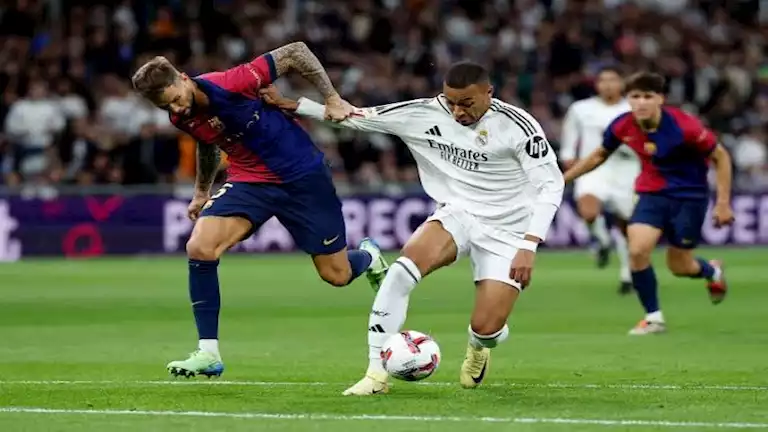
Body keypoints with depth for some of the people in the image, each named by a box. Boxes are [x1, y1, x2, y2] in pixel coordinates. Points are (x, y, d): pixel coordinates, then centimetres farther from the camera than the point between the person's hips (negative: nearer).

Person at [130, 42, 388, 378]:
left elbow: (296, 52, -18)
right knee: (199, 247, -20)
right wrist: (201, 192, 24)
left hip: (302, 174, -4)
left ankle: (369, 257, 44)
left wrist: (332, 99, -18)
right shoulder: (183, 118, -7)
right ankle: (208, 353, -12)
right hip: (250, 181, 4)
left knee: (337, 275, 3)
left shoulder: (231, 85, -27)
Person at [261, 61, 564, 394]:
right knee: (407, 264, -29)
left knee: (487, 329, -12)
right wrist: (290, 104, -5)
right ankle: (377, 372, -23)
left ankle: (477, 348, 31)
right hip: (457, 214, 3)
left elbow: (551, 183, -15)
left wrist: (529, 247, -24)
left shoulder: (517, 126, -18)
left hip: (505, 232, -3)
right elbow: (359, 117, -1)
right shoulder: (424, 114, -8)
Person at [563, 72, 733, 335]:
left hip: (690, 196, -3)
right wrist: (562, 178, 9)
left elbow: (720, 157, -11)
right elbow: (599, 155, 10)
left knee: (679, 266, 4)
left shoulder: (684, 126, -24)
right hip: (652, 193, 3)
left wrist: (723, 203, -13)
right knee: (637, 250, -19)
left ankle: (712, 271, 43)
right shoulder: (622, 127, -12)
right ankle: (654, 318, 0)